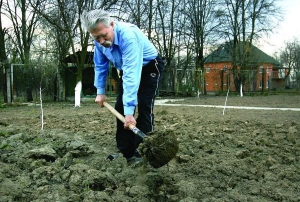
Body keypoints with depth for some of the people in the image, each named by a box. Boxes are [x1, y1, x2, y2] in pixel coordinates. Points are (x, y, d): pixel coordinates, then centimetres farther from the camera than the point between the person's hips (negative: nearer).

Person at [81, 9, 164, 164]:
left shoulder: (128, 35, -39)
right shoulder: (99, 40, -16)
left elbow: (132, 74, -45)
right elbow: (100, 65, 2)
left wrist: (129, 110, -48)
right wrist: (100, 91, -1)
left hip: (149, 67, -7)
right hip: (128, 69, 7)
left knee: (144, 107, -18)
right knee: (120, 108, 2)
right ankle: (125, 152, 11)